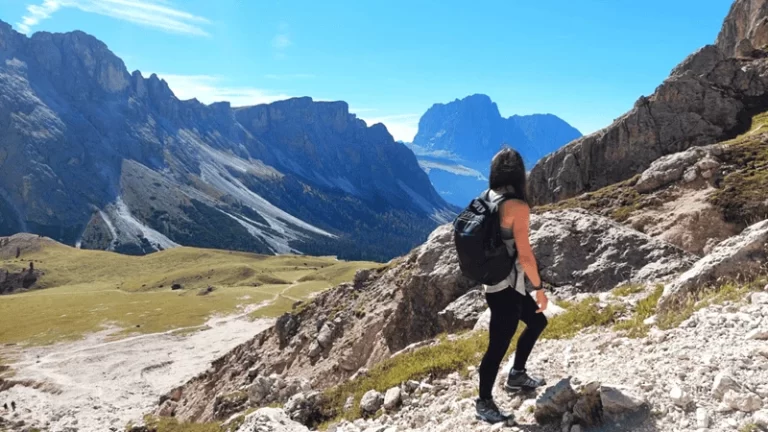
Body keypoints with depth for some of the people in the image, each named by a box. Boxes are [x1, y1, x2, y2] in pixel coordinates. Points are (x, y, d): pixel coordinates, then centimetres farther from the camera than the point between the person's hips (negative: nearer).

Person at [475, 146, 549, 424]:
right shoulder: (517, 207, -21)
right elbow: (525, 255, -20)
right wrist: (540, 288, -8)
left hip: (494, 283, 9)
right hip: (506, 287, -9)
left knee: (537, 321, 25)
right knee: (498, 346, 5)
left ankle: (517, 376, 38)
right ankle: (484, 403, 21)